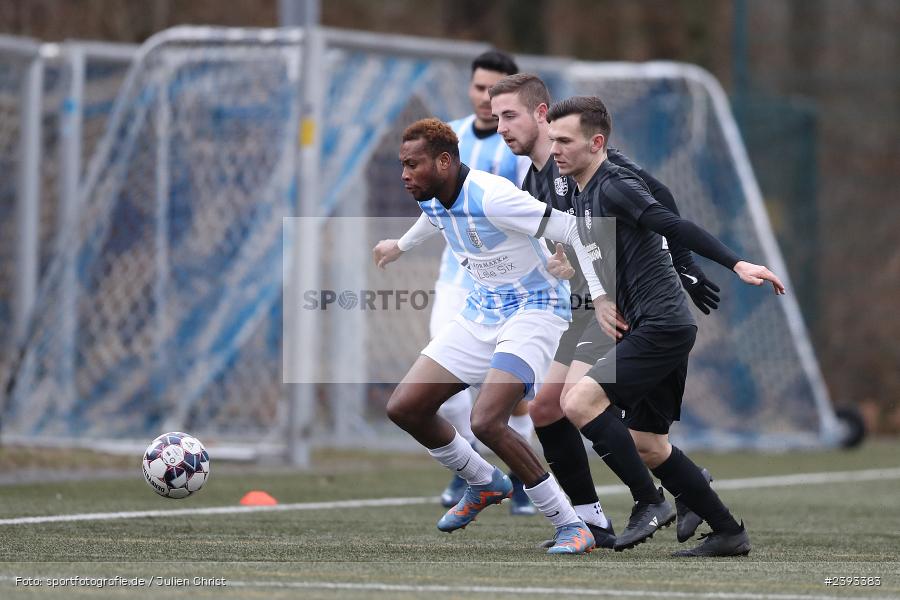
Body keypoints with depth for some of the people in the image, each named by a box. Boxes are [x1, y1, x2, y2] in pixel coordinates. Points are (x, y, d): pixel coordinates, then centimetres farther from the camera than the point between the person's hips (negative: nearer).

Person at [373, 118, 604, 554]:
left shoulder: (492, 197, -27)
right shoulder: (432, 201, -1)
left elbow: (573, 229, -25)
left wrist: (602, 296, -28)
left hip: (533, 310, -9)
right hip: (481, 311, 9)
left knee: (486, 421, -28)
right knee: (404, 408, 3)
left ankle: (572, 526, -17)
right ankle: (484, 484, 27)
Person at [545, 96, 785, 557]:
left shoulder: (615, 187, -13)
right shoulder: (581, 199, 17)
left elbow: (677, 229, -22)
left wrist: (737, 264, -31)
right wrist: (603, 306, 13)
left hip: (663, 325, -10)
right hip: (646, 328, 10)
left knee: (579, 401, -19)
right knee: (647, 445, 11)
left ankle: (649, 503, -9)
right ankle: (729, 533, 17)